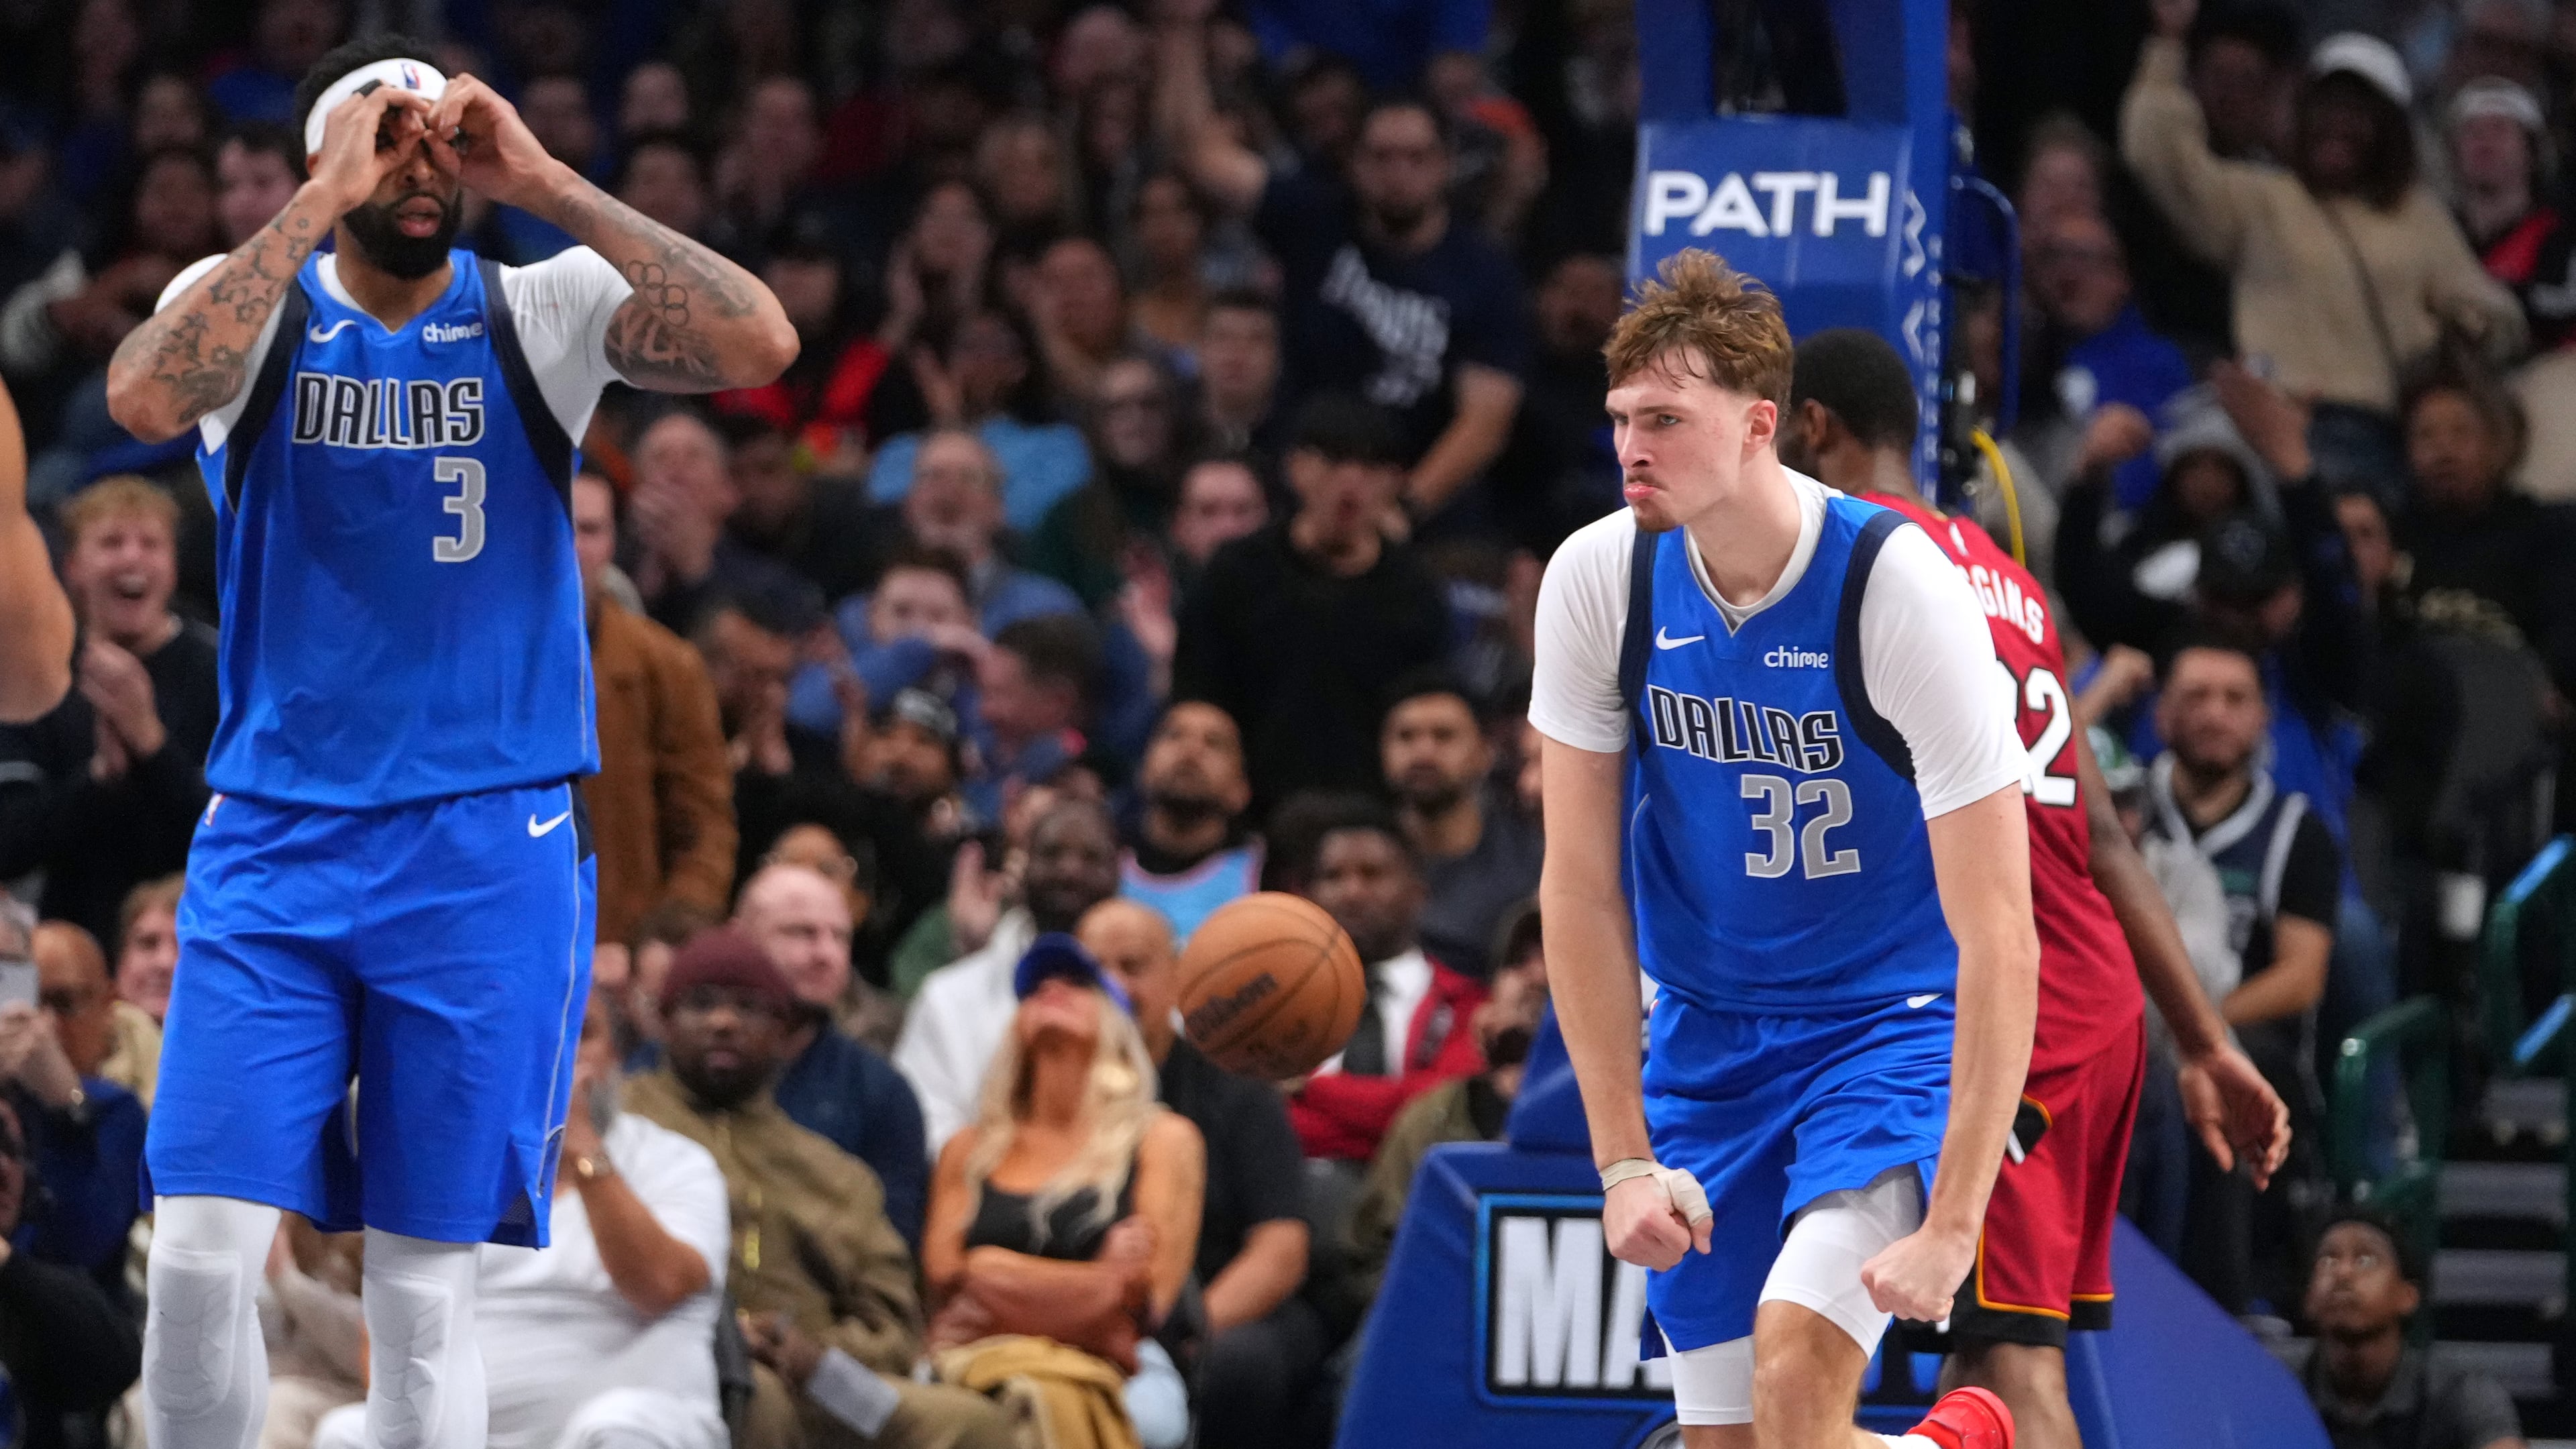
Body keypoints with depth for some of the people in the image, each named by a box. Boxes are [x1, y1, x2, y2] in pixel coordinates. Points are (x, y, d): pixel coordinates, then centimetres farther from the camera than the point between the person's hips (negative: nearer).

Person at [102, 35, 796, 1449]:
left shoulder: (544, 311, 1)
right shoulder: (251, 301, 0)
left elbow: (758, 342, -17)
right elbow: (146, 397, -23)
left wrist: (545, 186, -17)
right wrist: (325, 199, -21)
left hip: (486, 854, 0)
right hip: (274, 841, 0)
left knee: (427, 1280, 1)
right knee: (201, 1254, -9)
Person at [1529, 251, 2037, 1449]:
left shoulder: (1899, 589, -22)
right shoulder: (1598, 579, -9)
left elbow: (1997, 938, -22)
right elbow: (1581, 887, -1)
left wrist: (1951, 1225, -27)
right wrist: (1625, 1159, -6)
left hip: (1896, 1023, -5)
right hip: (1707, 1035, 5)